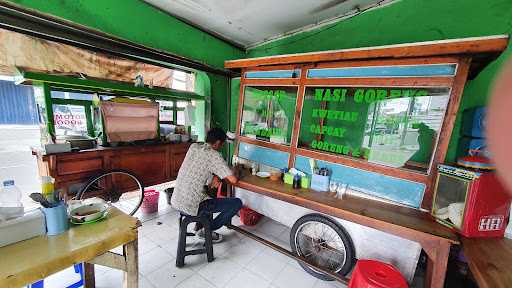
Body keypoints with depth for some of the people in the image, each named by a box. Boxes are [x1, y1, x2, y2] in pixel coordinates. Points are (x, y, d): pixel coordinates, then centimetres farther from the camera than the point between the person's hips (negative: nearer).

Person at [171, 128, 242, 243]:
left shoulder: (193, 146, 5)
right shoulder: (214, 155, -15)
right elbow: (233, 180, -17)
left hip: (175, 201, 8)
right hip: (191, 206, -8)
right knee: (237, 203, -2)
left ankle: (199, 226, 34)